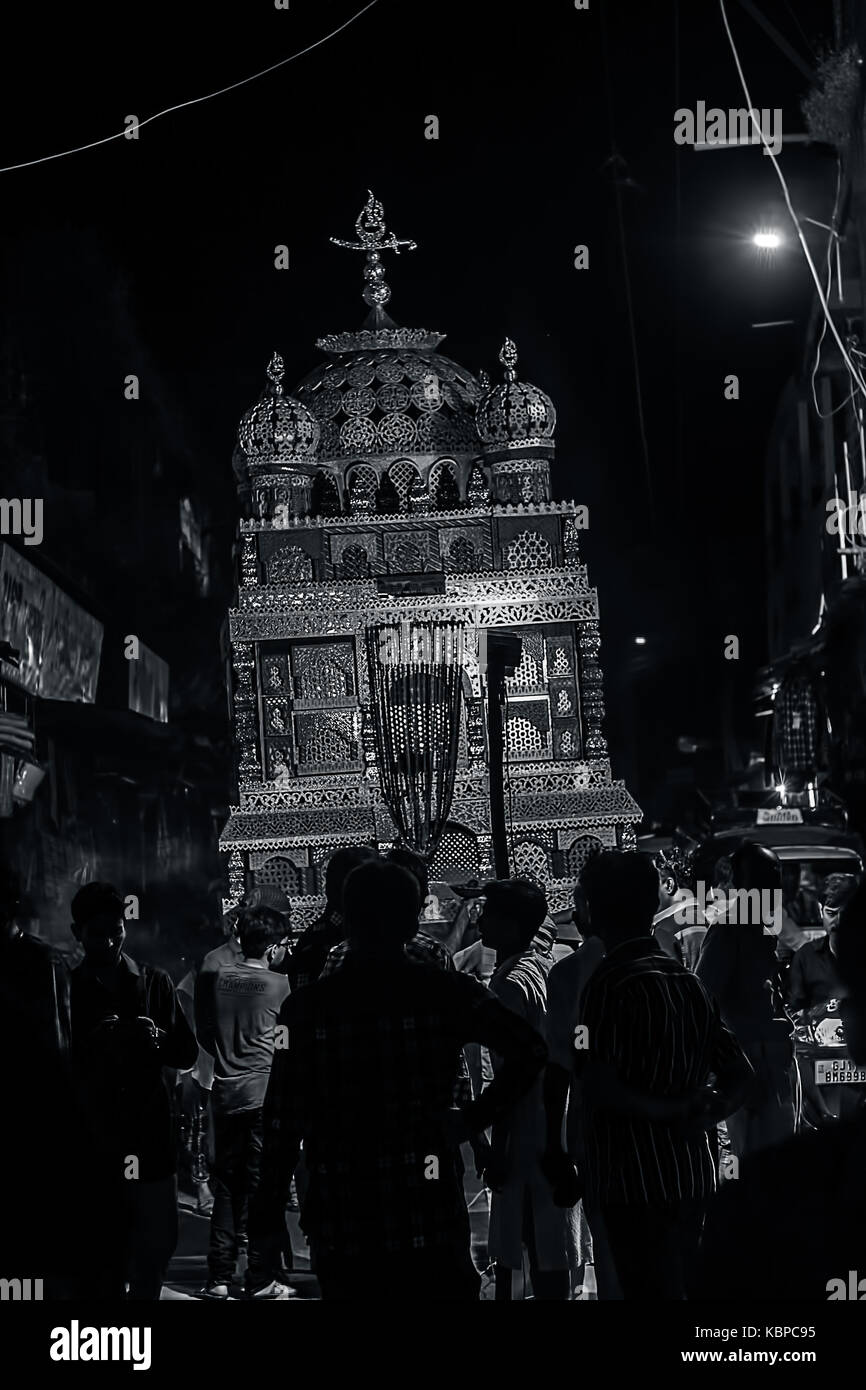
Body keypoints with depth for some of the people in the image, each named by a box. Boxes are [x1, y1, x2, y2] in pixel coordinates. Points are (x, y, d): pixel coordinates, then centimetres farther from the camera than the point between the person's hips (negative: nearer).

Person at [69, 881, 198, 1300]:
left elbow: (188, 1054, 10)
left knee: (157, 1247, 3)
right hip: (97, 1143, -2)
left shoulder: (155, 983, 10)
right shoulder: (67, 990, 5)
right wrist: (93, 1044, -17)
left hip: (152, 1139, 2)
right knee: (105, 1254, -3)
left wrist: (158, 1038, -11)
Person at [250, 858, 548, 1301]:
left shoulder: (306, 1007, -4)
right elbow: (529, 1050, -12)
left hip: (340, 1228, 0)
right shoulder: (446, 993, -2)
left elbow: (283, 1122, -3)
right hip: (431, 1225, 0)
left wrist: (265, 1216, 5)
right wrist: (475, 1117, -2)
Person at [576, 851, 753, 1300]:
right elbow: (739, 1075, 12)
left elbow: (600, 1088, -21)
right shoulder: (688, 981, 10)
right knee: (676, 1287, 16)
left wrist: (671, 1111, -11)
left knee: (652, 1289, -2)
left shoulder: (611, 983, -12)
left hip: (636, 1180, -7)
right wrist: (698, 1115, 1)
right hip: (691, 1175, 7)